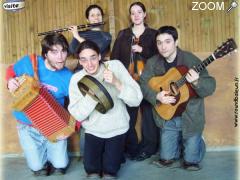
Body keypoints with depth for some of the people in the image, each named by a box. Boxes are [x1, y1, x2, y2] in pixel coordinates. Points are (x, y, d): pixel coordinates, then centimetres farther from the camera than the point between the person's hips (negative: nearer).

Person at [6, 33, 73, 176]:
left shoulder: (68, 77, -15)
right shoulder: (28, 62, -16)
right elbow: (11, 70, 5)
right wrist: (10, 81, -16)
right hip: (28, 126, 0)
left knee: (60, 167, 3)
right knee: (38, 169, 3)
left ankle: (50, 153, 36)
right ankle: (41, 154, 37)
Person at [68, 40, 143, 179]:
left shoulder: (115, 66, -13)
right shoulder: (77, 79, -9)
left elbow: (136, 100, -18)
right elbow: (77, 115, -15)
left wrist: (116, 83, -32)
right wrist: (92, 94, -29)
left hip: (117, 129, -1)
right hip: (93, 131, 1)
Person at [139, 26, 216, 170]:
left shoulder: (191, 60, -16)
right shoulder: (153, 63, -4)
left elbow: (210, 87, -18)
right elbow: (143, 84, -3)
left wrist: (197, 82, -39)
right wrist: (157, 96, -20)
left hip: (190, 117, -3)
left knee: (191, 161, 7)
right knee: (167, 159, 11)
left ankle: (196, 143, 39)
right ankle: (179, 144, 41)